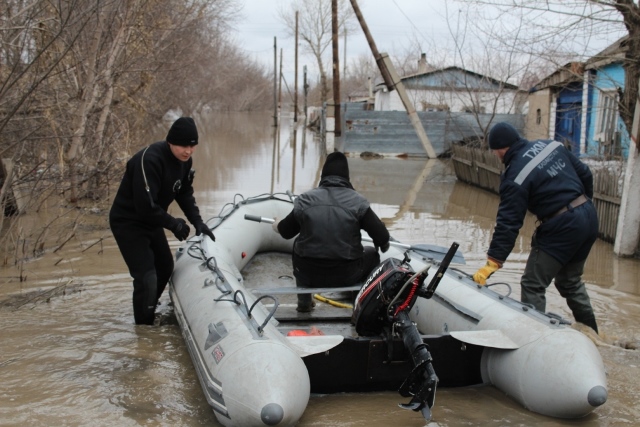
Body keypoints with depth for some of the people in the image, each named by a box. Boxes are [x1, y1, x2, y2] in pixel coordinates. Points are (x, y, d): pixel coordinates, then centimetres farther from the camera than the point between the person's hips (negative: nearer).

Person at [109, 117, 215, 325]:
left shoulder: (184, 160, -4)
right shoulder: (149, 160, -32)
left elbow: (185, 193, 7)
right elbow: (145, 206, -34)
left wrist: (197, 221, -6)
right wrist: (174, 224, -22)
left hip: (152, 221, 10)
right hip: (128, 222, -10)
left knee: (165, 268, 22)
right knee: (147, 278, -16)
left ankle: (149, 316, 44)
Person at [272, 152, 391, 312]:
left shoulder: (305, 200, -4)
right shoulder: (357, 201, -9)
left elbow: (285, 231, 10)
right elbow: (382, 238, -9)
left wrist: (277, 225, 35)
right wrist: (383, 245, 16)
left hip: (311, 275, 2)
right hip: (347, 276, -2)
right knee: (372, 253, 28)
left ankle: (304, 301, 37)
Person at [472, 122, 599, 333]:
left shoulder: (515, 177, -15)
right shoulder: (552, 146, 5)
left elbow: (508, 223, -17)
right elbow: (585, 175, 14)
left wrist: (493, 262, -13)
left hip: (562, 227, -9)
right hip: (589, 216, 9)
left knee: (532, 286, 0)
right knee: (571, 281, 24)